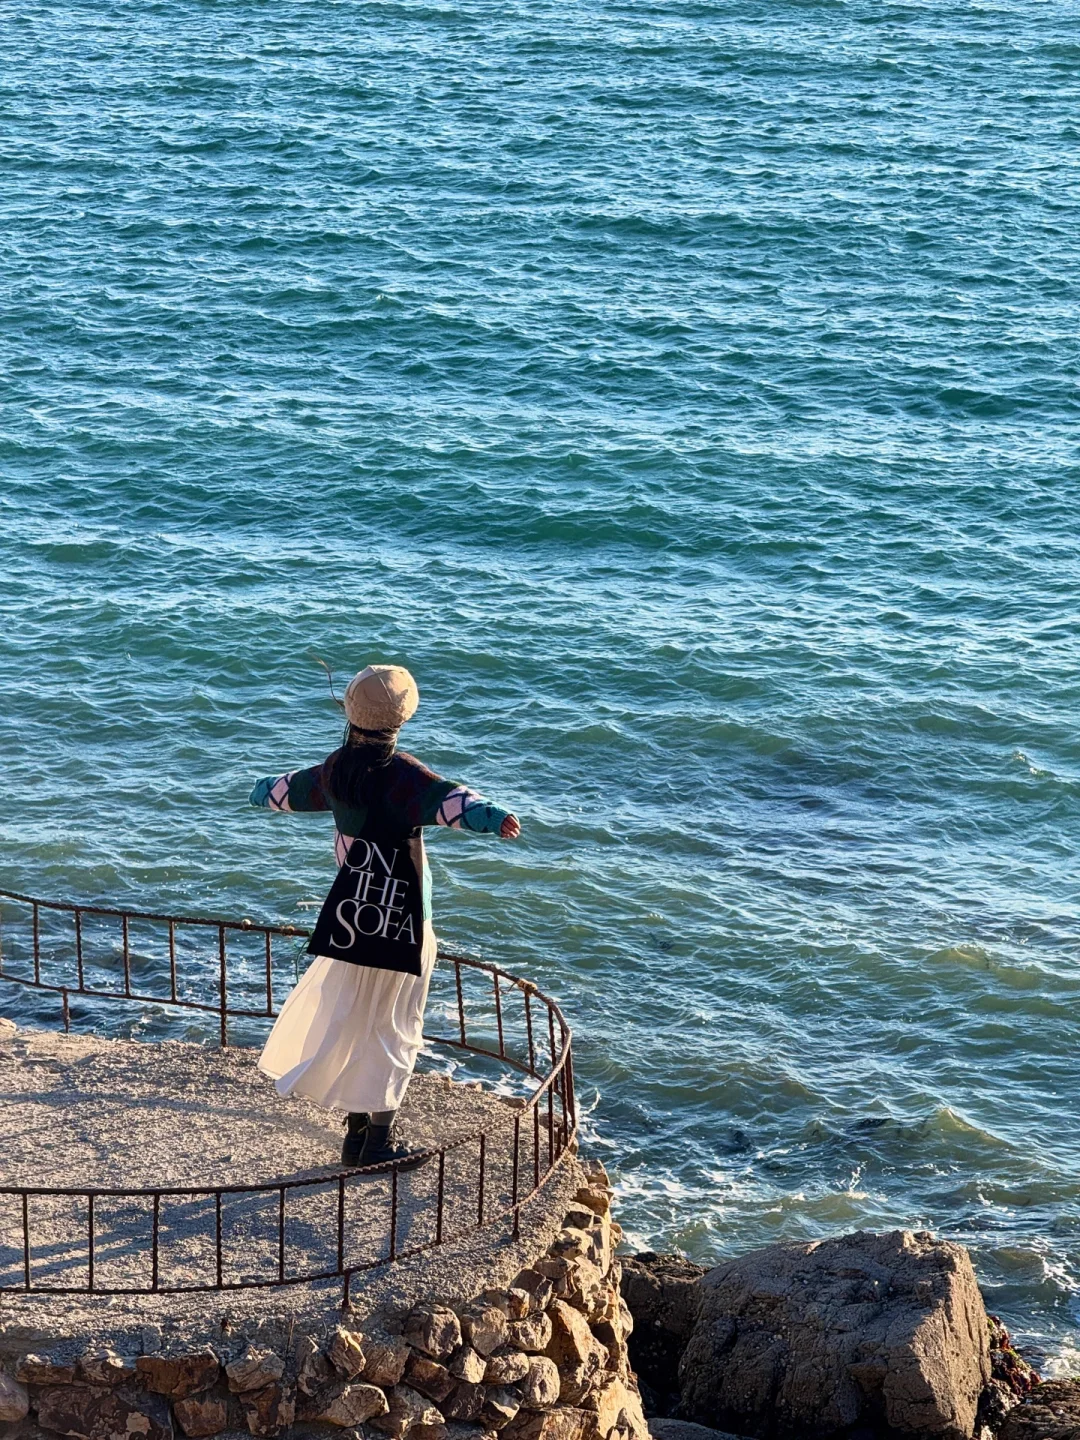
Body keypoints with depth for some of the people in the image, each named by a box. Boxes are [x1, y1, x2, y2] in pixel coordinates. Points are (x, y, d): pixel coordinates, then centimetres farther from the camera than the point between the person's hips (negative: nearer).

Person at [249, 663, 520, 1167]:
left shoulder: (336, 769, 5)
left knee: (348, 1019, 17)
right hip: (397, 922, -6)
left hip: (349, 915, 6)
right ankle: (379, 1140, 5)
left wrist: (263, 791, 50)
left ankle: (358, 1129, 25)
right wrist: (492, 816, -56)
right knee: (392, 1026, 3)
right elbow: (444, 800, -38)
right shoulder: (400, 774, -17)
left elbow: (292, 788, 26)